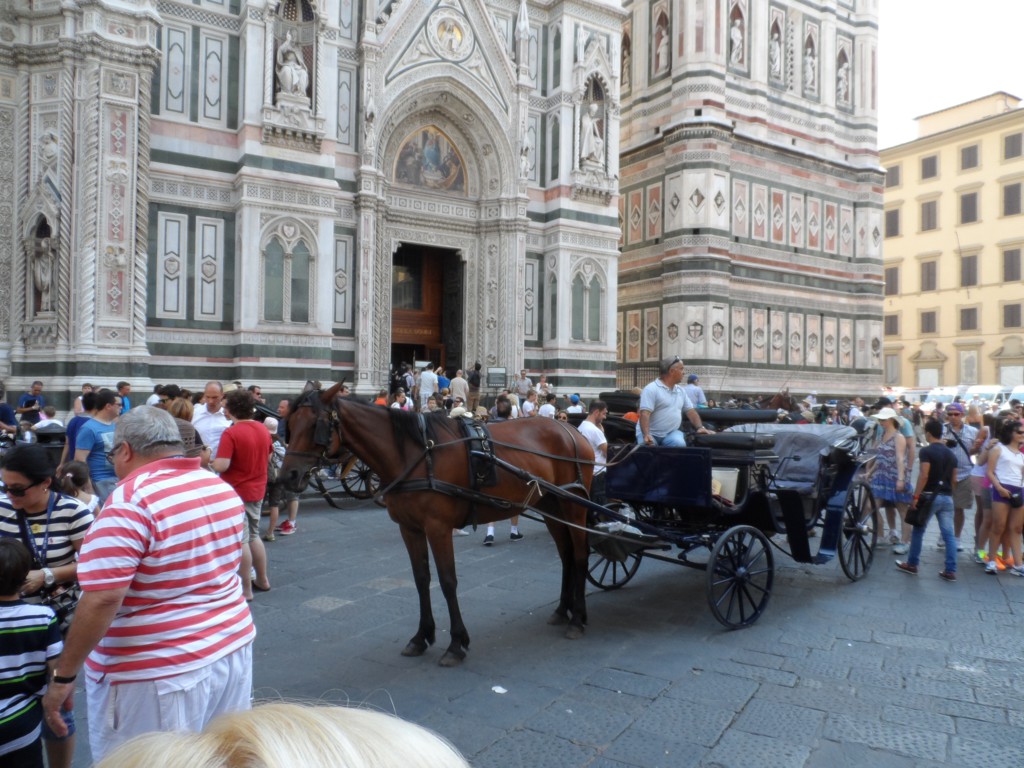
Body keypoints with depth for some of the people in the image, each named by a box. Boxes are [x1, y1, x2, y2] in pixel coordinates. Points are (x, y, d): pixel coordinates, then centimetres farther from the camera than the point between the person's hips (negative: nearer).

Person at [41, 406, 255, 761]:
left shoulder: (130, 500, -20)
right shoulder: (224, 488, 4)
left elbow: (102, 600, -24)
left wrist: (62, 675, -15)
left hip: (161, 672, -7)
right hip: (233, 649, 7)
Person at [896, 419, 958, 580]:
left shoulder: (926, 451, -10)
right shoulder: (951, 454, 11)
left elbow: (924, 475, -18)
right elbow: (954, 479, 14)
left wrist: (916, 496, -15)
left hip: (930, 496, -6)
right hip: (947, 497, 6)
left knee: (918, 531, 8)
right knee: (948, 534, 4)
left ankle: (912, 564, 17)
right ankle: (950, 571, 3)